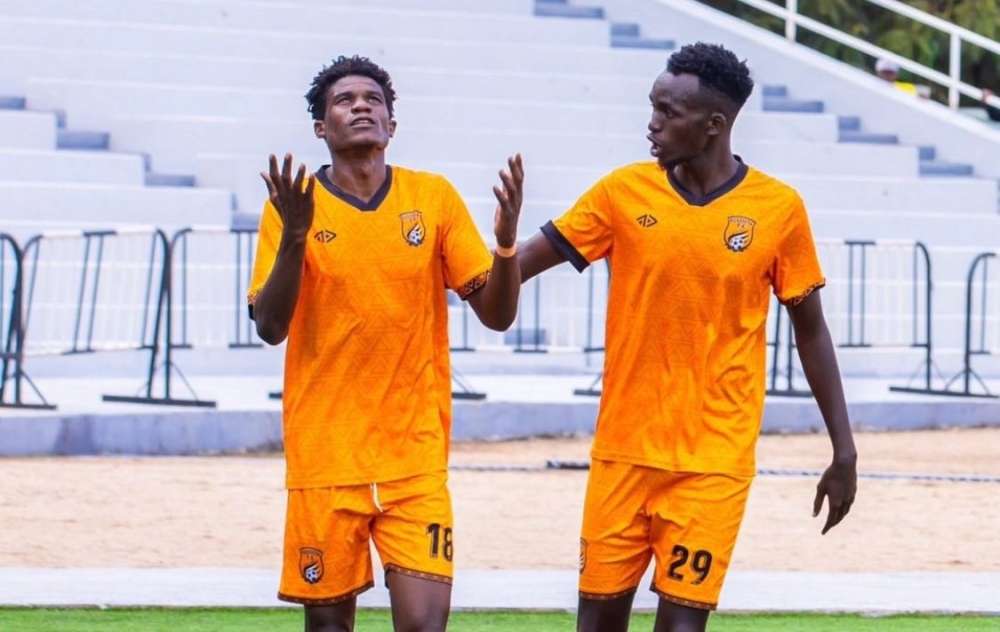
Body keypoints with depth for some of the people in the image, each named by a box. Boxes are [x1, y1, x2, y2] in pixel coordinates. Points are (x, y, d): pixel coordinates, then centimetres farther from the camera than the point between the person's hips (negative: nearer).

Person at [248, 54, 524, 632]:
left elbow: (497, 314, 3)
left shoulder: (434, 198, 4)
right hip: (324, 452, -1)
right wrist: (294, 235, -22)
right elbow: (270, 327, -8)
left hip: (415, 454, 1)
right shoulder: (294, 204, 0)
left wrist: (506, 239, -15)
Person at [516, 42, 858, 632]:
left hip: (714, 458, -2)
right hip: (624, 449, 2)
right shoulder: (624, 192, 0)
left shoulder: (778, 208, -3)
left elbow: (810, 328, 5)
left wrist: (844, 451, 6)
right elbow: (524, 263, 3)